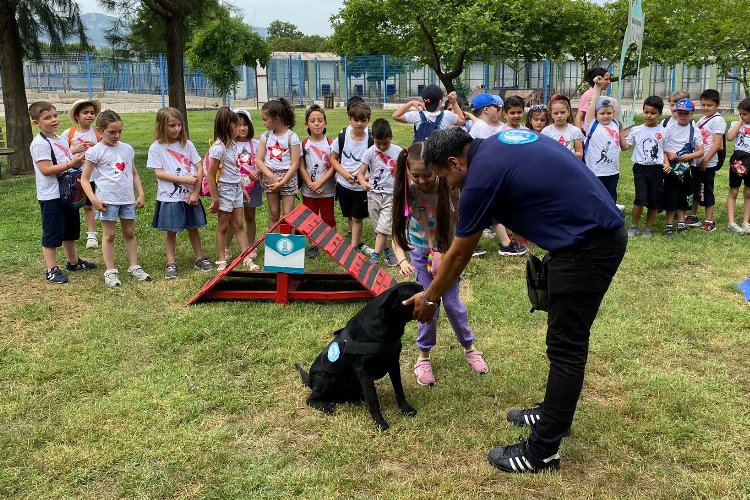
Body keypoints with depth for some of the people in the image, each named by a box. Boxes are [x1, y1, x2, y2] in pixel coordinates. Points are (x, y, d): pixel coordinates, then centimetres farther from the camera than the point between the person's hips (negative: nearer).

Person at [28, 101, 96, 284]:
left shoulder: (62, 141, 11)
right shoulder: (39, 144, -15)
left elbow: (70, 164, 19)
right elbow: (46, 170, -23)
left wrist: (78, 160, -3)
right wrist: (70, 164, -22)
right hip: (51, 196, -8)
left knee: (70, 229, 20)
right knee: (52, 233, 0)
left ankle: (73, 261, 36)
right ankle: (51, 270, 8)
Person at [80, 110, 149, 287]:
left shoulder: (127, 149, 6)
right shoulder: (95, 151, -7)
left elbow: (134, 174, 15)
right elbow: (84, 179, -5)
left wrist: (141, 194, 7)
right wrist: (94, 199, -15)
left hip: (127, 198, 5)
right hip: (107, 199, -4)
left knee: (129, 233, 12)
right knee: (109, 235, 3)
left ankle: (134, 267, 21)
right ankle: (110, 271, 10)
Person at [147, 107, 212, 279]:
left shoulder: (187, 144, 2)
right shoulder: (156, 148, -5)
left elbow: (199, 168, 1)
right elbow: (159, 173, -11)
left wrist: (196, 192, -8)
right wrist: (184, 179, -18)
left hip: (190, 195, 3)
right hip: (169, 198, -3)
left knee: (193, 227, 13)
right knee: (171, 230, 5)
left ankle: (199, 258, 27)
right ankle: (171, 263, 16)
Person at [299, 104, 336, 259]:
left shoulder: (330, 144, -4)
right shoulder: (304, 145, -1)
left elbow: (333, 167, -7)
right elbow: (301, 168, -3)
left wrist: (319, 182, -14)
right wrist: (311, 185, -12)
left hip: (327, 189, -1)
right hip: (308, 191, 1)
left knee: (329, 219, 7)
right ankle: (313, 245, 22)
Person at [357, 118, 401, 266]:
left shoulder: (398, 151, -4)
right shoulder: (370, 152, -7)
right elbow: (361, 173, -9)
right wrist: (363, 182, -31)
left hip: (391, 194, -1)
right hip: (374, 194, 1)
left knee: (383, 227, -9)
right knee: (379, 227, 10)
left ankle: (375, 256, -8)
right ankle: (387, 250, 26)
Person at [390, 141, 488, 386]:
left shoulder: (448, 187, -24)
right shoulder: (407, 192, -22)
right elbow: (397, 230, -17)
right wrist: (401, 260, -32)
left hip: (448, 251, 0)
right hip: (420, 253, 1)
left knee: (452, 302, 2)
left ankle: (469, 348, 26)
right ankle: (424, 356, 18)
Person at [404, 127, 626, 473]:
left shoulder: (482, 176, -13)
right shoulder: (502, 143, 13)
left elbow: (458, 255, -2)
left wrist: (429, 298, 13)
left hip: (587, 245, -10)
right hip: (604, 232, 10)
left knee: (566, 346, -4)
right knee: (566, 338, 20)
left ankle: (542, 452, 5)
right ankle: (553, 413, 36)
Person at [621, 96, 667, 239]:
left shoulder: (663, 132, 4)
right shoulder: (636, 130, 2)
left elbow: (665, 151, 11)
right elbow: (624, 146, -1)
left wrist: (666, 163, -5)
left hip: (656, 169, 2)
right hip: (640, 168, -1)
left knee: (654, 201, 5)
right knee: (641, 198, -16)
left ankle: (648, 228, 22)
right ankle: (633, 226, 3)